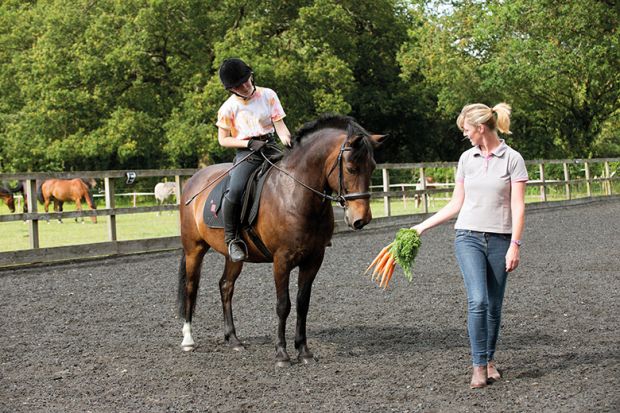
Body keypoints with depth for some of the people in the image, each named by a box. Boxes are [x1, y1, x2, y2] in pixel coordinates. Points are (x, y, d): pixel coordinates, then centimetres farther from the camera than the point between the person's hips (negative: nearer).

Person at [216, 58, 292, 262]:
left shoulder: (268, 95, 4)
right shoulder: (229, 108, -1)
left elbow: (280, 126, 3)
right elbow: (223, 140, 2)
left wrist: (290, 145, -17)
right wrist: (250, 143, -11)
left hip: (271, 149, 3)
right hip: (246, 153, -3)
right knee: (235, 191, -30)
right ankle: (231, 239, -11)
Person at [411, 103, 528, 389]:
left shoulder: (512, 159, -3)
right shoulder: (467, 158, 8)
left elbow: (517, 207, -6)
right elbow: (456, 204, 14)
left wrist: (514, 245, -13)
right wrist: (423, 226, 12)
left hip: (499, 240, -1)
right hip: (468, 237, 2)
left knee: (494, 305, 5)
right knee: (478, 300, -14)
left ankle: (489, 360, 23)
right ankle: (479, 366, -10)